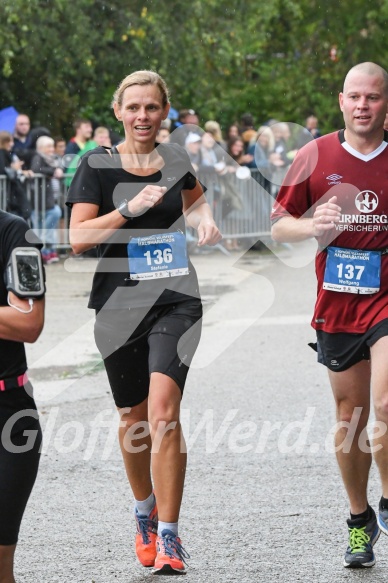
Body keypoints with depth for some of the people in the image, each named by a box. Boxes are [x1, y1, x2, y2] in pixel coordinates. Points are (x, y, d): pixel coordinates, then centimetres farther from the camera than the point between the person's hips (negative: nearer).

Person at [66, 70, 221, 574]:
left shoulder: (175, 160, 6)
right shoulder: (98, 165, -3)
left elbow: (195, 197, 30)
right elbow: (78, 237, -12)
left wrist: (205, 218, 8)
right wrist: (131, 208, -22)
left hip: (175, 300, 0)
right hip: (120, 303, 0)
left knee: (163, 411, -16)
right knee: (133, 418, 12)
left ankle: (169, 537, -13)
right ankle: (145, 511, 39)